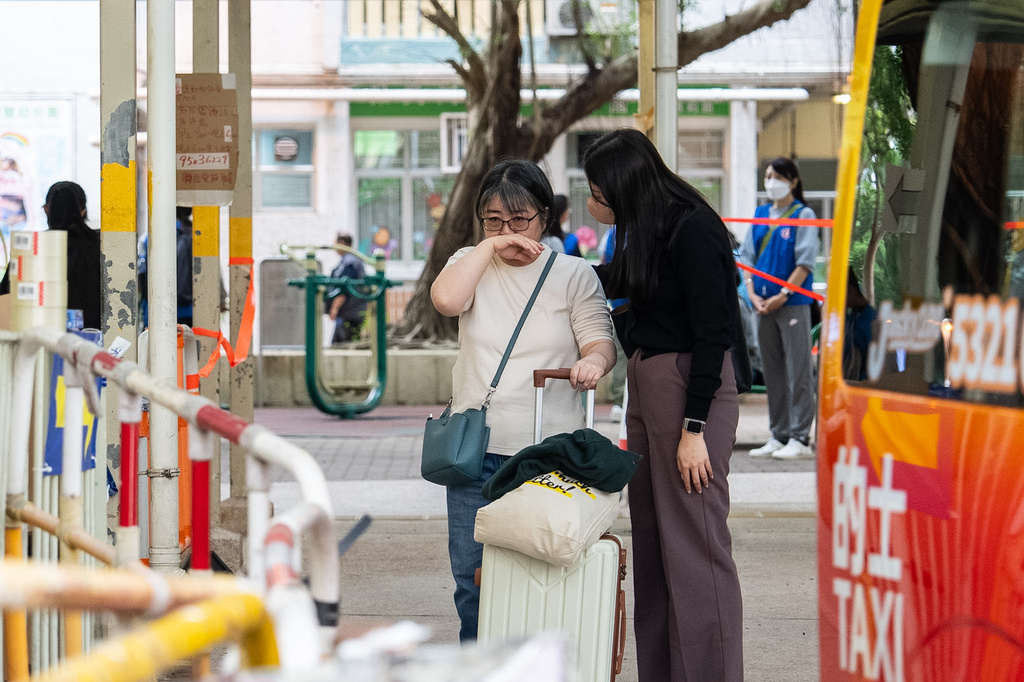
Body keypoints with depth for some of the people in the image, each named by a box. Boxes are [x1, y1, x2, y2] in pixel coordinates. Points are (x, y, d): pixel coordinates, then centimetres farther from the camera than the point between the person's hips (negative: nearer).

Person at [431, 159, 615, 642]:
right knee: (472, 579, 2)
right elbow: (445, 299, -10)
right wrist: (490, 246, -9)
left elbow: (600, 341, -2)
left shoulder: (574, 274, 7)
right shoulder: (471, 264, 12)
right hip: (476, 448, 2)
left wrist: (594, 360, -25)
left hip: (550, 452, -2)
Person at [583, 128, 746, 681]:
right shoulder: (647, 231, 11)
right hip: (645, 386, 10)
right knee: (651, 546, 11)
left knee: (693, 544, -7)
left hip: (690, 387, -10)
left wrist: (693, 429, -19)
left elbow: (711, 334, -17)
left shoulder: (693, 231, -15)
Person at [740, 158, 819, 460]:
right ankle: (779, 435, 13)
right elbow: (747, 255, 14)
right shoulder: (760, 214, 15)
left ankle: (799, 438, -5)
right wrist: (753, 293, 0)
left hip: (793, 302, -6)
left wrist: (783, 295, -14)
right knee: (772, 372, 8)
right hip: (764, 304, 6)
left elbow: (805, 262, -8)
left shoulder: (803, 215, -2)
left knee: (797, 371, -5)